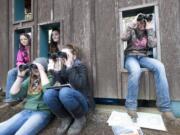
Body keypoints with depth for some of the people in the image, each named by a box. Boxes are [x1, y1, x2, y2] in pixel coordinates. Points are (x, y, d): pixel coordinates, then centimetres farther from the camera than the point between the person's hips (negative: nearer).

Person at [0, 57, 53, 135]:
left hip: (42, 112, -5)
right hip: (26, 111, 5)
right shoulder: (30, 80, 16)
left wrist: (41, 71, -15)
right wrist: (20, 76, 2)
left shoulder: (50, 79, 2)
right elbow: (13, 94, 9)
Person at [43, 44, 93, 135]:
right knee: (48, 94, -23)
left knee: (64, 92, -35)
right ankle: (66, 118, -1)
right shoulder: (63, 69, 8)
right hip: (66, 103, 5)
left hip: (82, 103, -4)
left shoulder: (80, 66, -8)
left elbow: (80, 85, -25)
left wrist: (69, 67, -20)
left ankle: (80, 119, -8)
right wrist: (53, 71, -12)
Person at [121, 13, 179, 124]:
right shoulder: (132, 31, 8)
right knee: (136, 70, -40)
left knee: (159, 66, -30)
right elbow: (123, 38, -15)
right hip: (131, 57, -3)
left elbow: (153, 45, -5)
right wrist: (132, 24, -9)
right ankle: (131, 106, -26)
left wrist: (150, 29, -5)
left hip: (143, 57, 3)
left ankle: (165, 107, -27)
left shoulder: (149, 32, 14)